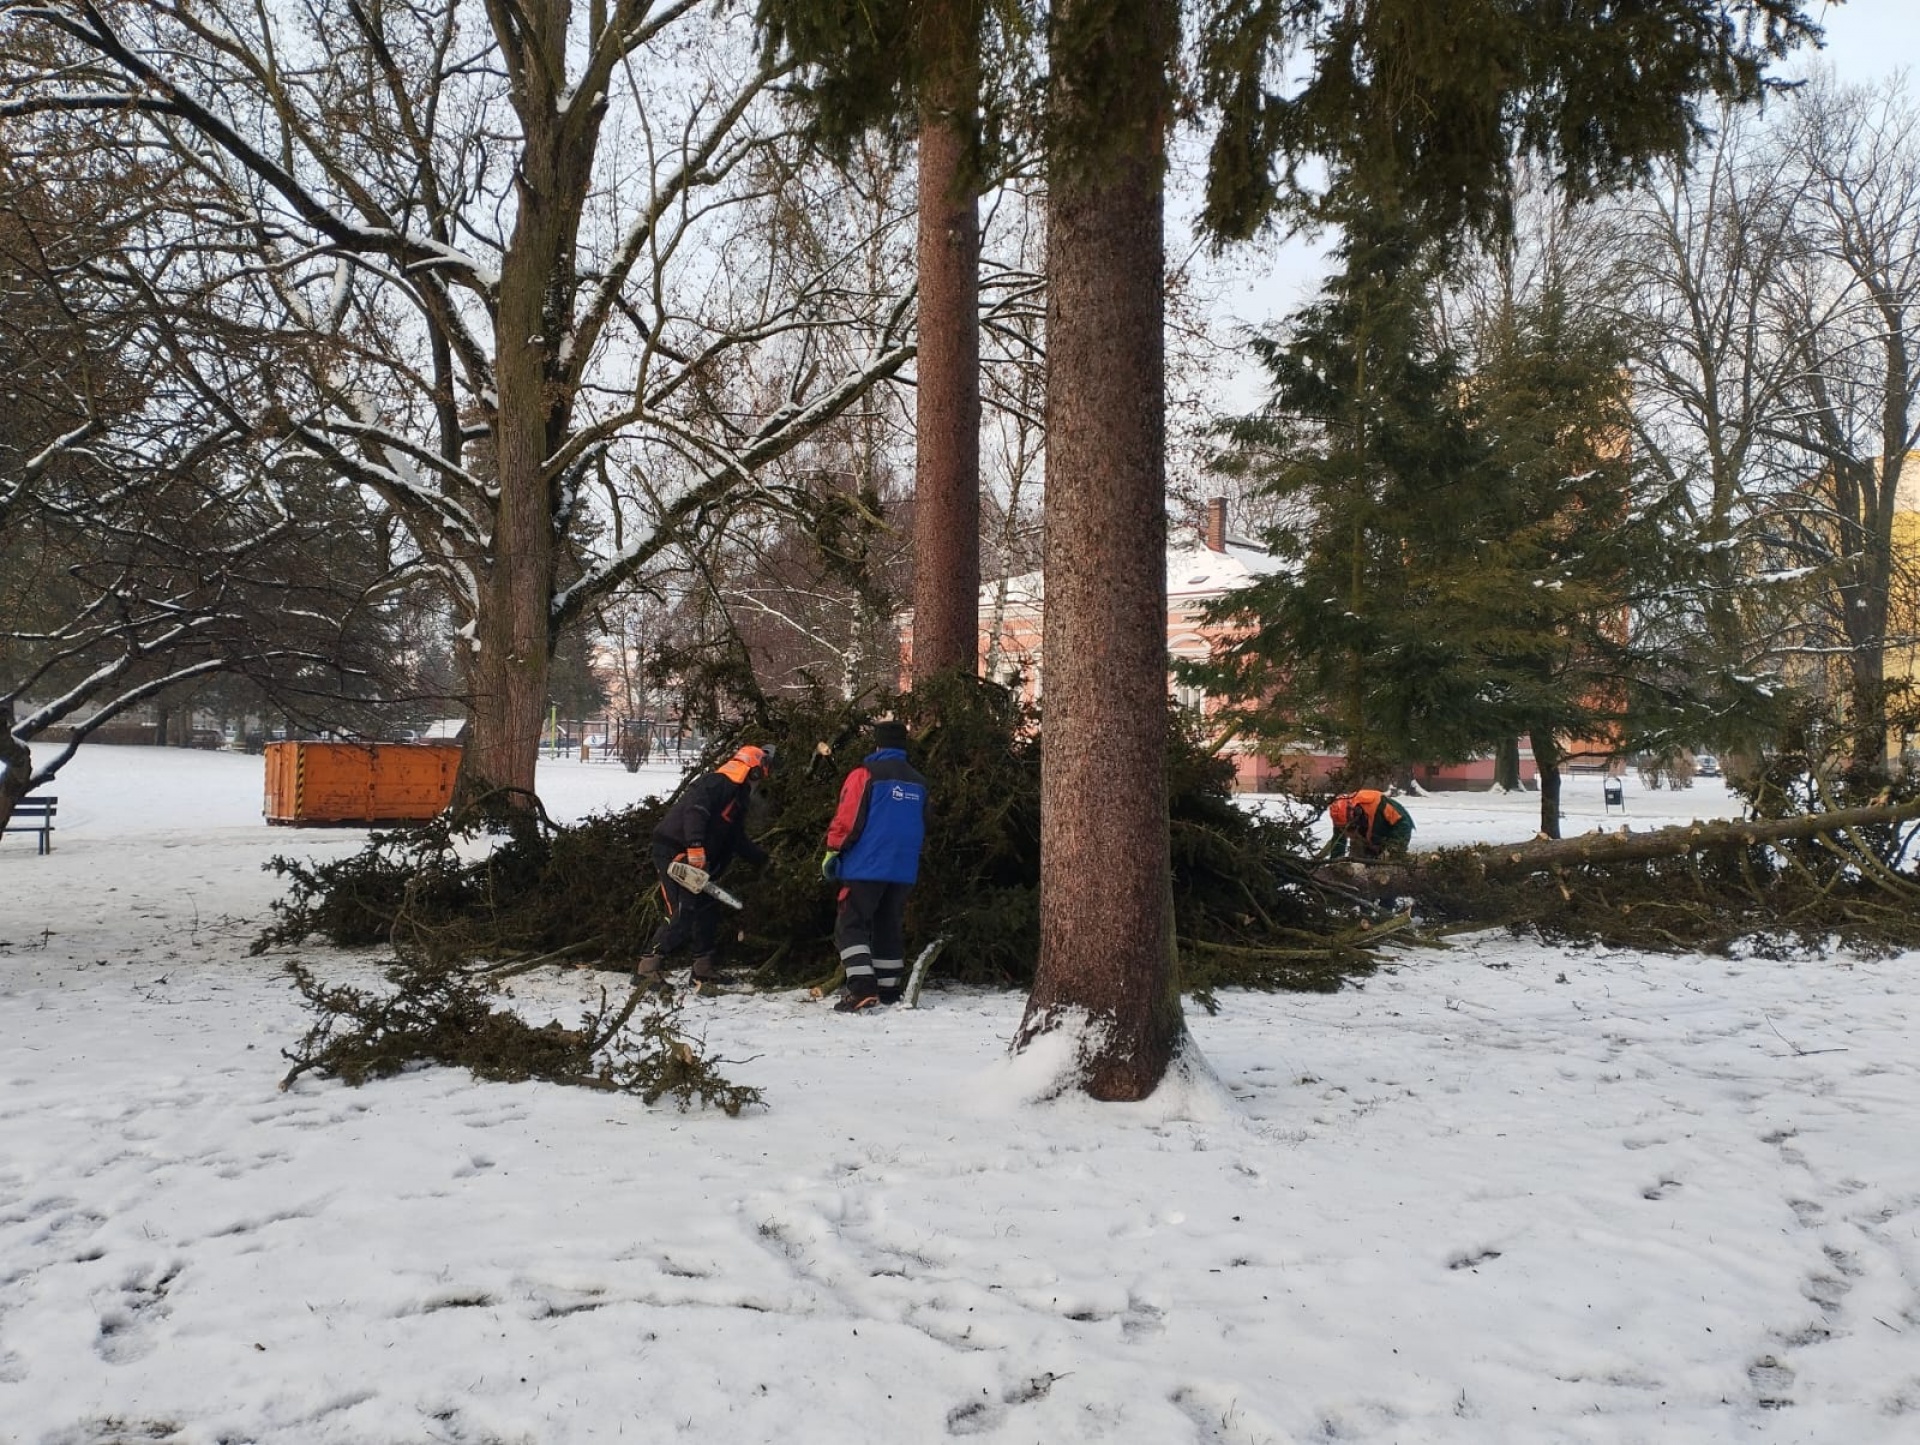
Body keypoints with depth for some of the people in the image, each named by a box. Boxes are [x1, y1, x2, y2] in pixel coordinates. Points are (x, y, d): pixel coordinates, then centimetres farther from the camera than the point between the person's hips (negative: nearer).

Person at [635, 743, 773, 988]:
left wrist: (765, 859, 31)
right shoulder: (719, 783, -10)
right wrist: (696, 846, -35)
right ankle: (647, 970, -13)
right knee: (683, 916, -15)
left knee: (707, 911, 13)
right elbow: (694, 809, -27)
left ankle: (705, 972, 21)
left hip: (695, 861, 10)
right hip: (675, 853, -10)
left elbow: (738, 841, 29)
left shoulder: (737, 798, 21)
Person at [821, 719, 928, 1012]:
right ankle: (890, 989, 18)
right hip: (904, 870, 6)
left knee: (850, 926, -2)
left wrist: (833, 851, -2)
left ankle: (862, 989, -14)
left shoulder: (865, 774, -8)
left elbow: (848, 819, -12)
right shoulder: (918, 782, 10)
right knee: (890, 928, 15)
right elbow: (923, 827, 20)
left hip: (866, 866, -6)